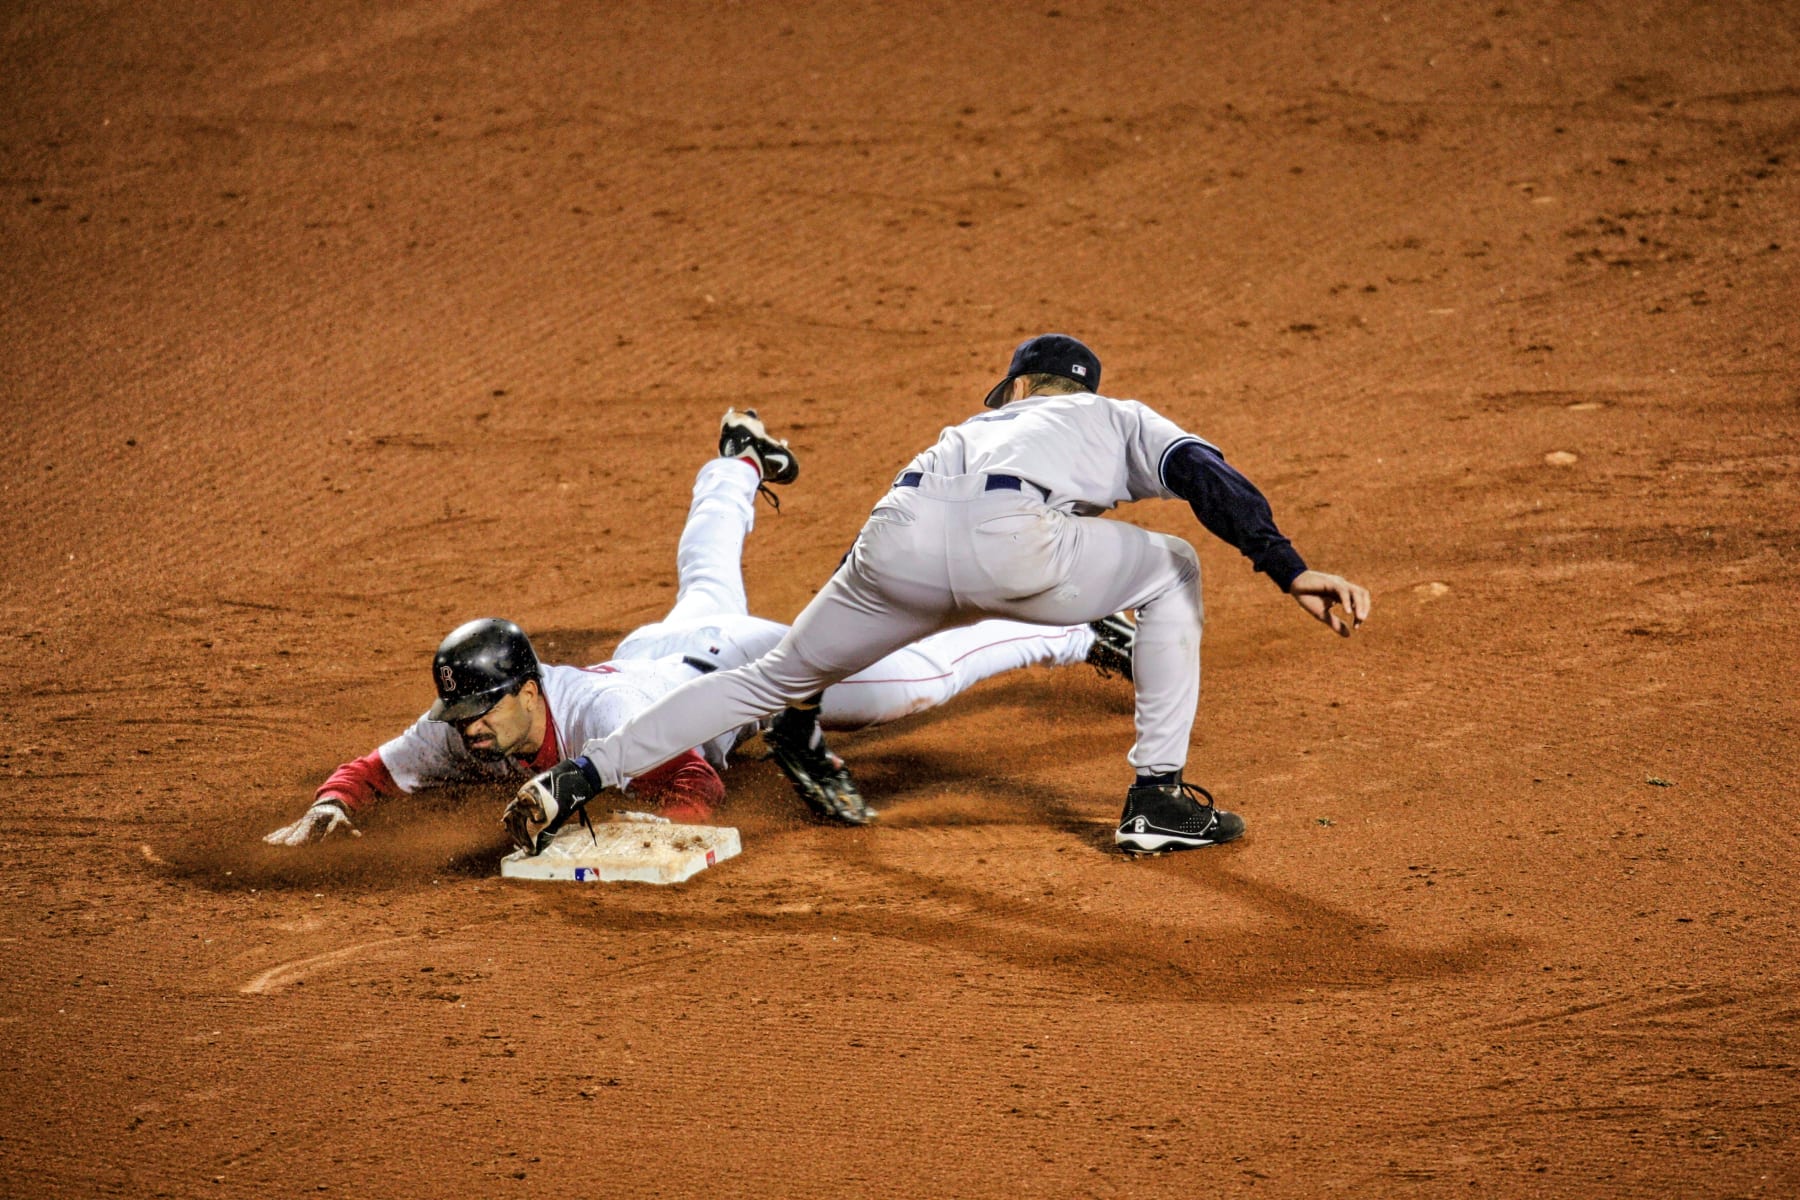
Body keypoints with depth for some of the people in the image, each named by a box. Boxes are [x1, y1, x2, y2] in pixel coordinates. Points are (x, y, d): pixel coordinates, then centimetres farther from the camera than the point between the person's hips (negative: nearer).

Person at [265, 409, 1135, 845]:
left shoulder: (601, 713, -47)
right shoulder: (461, 731, -29)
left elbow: (695, 786, -50)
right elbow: (380, 767, -17)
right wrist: (332, 803, -37)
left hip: (737, 667, -7)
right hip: (656, 647, 7)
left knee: (922, 677, -7)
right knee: (705, 582, 39)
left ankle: (1082, 636, 12)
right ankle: (740, 461, 70)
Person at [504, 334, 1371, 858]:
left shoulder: (972, 427, 44)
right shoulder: (1119, 419, 34)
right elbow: (1207, 477, 13)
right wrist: (1290, 572, 4)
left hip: (900, 540, 4)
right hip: (1012, 541, -4)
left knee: (778, 675, 24)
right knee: (1170, 572, 23)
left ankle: (577, 779, 16)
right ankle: (1157, 801, 18)